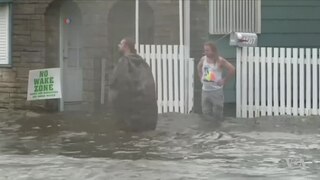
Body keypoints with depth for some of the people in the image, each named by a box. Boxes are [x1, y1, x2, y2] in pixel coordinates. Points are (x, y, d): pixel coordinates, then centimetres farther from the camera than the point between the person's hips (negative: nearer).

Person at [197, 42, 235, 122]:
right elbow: (199, 67, 24)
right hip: (205, 90, 5)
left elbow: (232, 69, -13)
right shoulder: (203, 59, 2)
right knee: (206, 112, 9)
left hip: (216, 90, -5)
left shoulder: (219, 61, -14)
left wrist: (224, 81, -9)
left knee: (217, 113, 0)